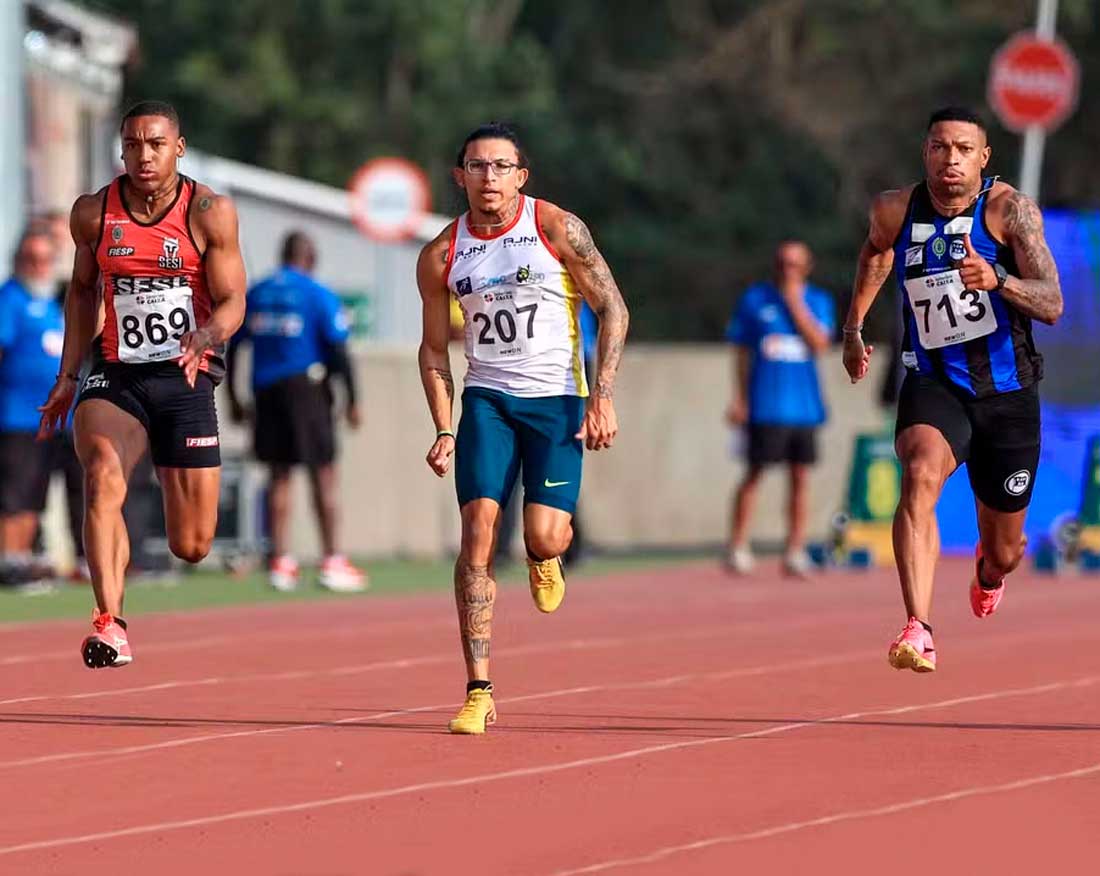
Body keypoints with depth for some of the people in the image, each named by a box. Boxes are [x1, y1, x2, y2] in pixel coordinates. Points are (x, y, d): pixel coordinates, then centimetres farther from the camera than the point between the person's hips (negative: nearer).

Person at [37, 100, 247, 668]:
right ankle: (109, 622, -37)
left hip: (185, 380, -1)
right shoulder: (93, 213, 2)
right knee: (102, 474, -32)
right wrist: (67, 376, 13)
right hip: (114, 377, 1)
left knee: (191, 547, 2)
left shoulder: (209, 212, -5)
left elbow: (232, 301, -7)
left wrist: (207, 335, -30)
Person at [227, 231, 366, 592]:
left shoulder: (255, 294, 9)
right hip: (305, 386, -4)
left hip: (265, 389, 4)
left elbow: (231, 347, 10)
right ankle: (332, 562, -1)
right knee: (324, 477, 1)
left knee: (279, 476, 9)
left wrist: (233, 398, 17)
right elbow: (339, 350, -8)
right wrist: (352, 401, -3)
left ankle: (280, 562, 5)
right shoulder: (319, 296, -5)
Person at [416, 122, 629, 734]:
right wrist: (445, 431, 1)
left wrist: (604, 397, -11)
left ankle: (547, 559, 27)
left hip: (558, 397, -2)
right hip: (487, 399, 2)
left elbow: (613, 308, -3)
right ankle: (479, 691, -10)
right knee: (478, 529, -12)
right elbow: (434, 349, 12)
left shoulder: (556, 228, -6)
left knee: (544, 536, -16)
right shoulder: (440, 257, 2)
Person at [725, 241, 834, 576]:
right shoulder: (754, 299, 5)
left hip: (805, 406, 2)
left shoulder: (818, 301, 8)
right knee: (754, 473, -3)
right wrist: (739, 398, 3)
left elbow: (819, 344, -6)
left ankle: (795, 552, 6)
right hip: (765, 406, -2)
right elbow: (742, 351, 8)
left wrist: (795, 303, -8)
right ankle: (737, 546, 2)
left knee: (801, 476, 2)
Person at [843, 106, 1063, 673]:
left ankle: (988, 572, 55)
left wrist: (997, 280, -40)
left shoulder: (1010, 209, -13)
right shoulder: (894, 212, -3)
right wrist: (854, 324, 25)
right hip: (933, 386, 0)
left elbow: (1051, 306, -22)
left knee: (1004, 552, 13)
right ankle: (918, 632, -44)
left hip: (1007, 394, 0)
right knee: (921, 475, -34)